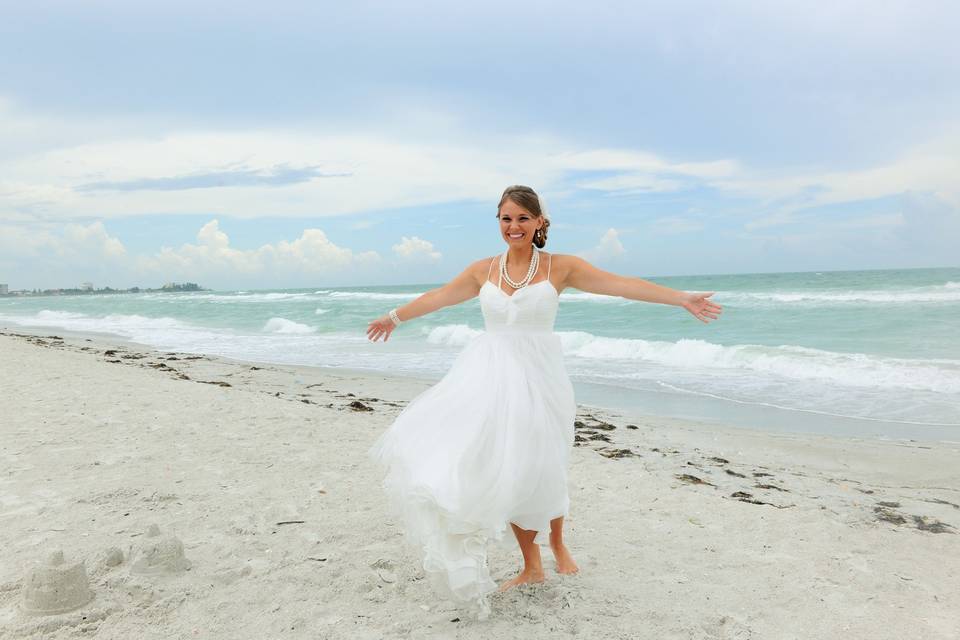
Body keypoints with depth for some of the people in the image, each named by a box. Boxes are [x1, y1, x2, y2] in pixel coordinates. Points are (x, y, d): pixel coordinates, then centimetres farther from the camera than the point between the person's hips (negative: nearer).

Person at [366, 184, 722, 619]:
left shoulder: (559, 267, -2)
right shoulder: (483, 270, 6)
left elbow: (622, 285, -7)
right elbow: (438, 297, 19)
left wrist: (683, 299, -13)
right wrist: (394, 317, 31)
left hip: (537, 377, -2)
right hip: (491, 377, 3)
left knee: (538, 470, 6)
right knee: (506, 473, 4)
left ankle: (557, 543, 39)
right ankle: (532, 567, 22)